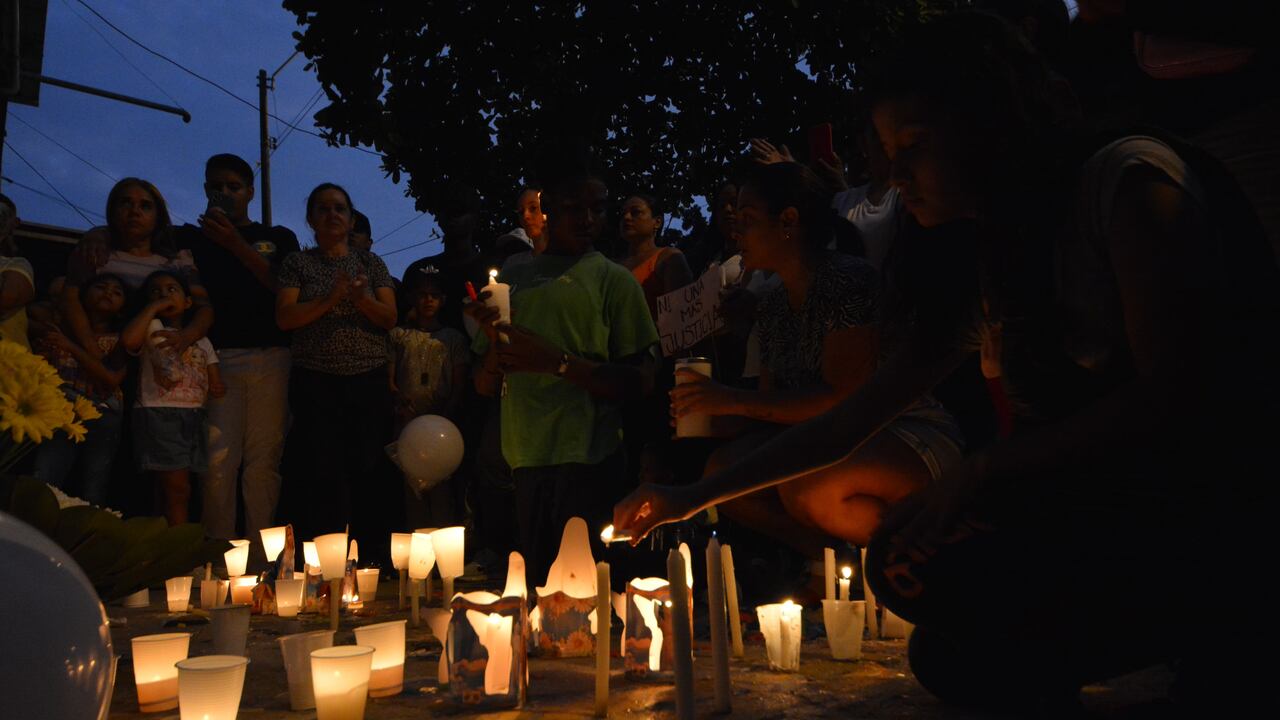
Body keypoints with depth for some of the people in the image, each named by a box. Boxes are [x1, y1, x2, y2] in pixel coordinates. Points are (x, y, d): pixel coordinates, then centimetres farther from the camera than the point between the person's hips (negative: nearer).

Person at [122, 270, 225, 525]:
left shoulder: (202, 341, 19)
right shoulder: (153, 327, 4)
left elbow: (216, 385, 17)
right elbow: (128, 340, -19)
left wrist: (216, 389, -2)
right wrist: (153, 308, -11)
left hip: (192, 416, 6)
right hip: (159, 414, -6)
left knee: (179, 491, 8)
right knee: (177, 489, -12)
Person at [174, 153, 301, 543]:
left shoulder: (278, 238, 16)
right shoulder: (192, 238, 20)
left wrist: (237, 246, -8)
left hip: (269, 357, -1)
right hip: (216, 357, 1)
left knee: (263, 460, -4)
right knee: (217, 460, -9)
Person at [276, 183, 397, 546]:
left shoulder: (371, 263, 12)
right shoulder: (298, 263, 8)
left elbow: (390, 318, 6)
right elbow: (284, 318, -2)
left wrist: (362, 299, -14)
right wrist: (330, 299, -15)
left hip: (369, 381, 1)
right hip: (315, 383, -1)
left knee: (369, 471, -3)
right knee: (322, 473, -4)